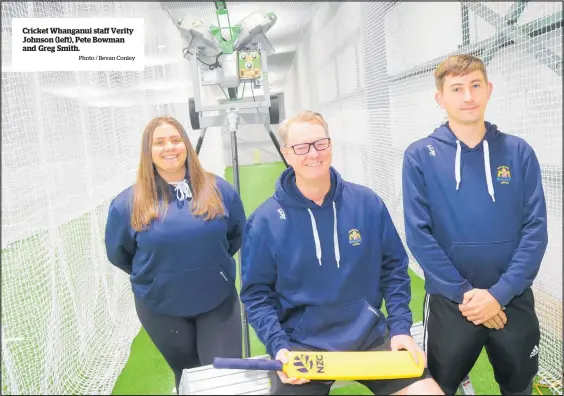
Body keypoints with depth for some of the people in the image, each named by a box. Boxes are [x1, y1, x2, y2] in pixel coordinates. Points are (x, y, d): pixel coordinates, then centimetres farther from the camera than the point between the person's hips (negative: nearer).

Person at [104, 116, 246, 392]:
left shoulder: (218, 190, -8)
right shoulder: (128, 203, -12)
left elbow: (238, 234, 8)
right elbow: (118, 254, 5)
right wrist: (154, 274, 10)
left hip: (218, 301, 0)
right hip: (161, 308, 0)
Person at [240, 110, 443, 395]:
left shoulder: (367, 203, -1)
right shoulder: (265, 220, -7)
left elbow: (393, 268, 6)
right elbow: (257, 292, -3)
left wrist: (400, 327, -2)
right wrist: (278, 346, -15)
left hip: (369, 336, 2)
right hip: (301, 345, -2)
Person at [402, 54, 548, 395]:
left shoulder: (518, 152, -1)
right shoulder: (420, 156, -8)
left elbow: (535, 228, -5)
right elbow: (419, 234, -12)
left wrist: (500, 293, -14)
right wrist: (463, 293, -14)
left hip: (513, 301, 2)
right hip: (450, 302, -2)